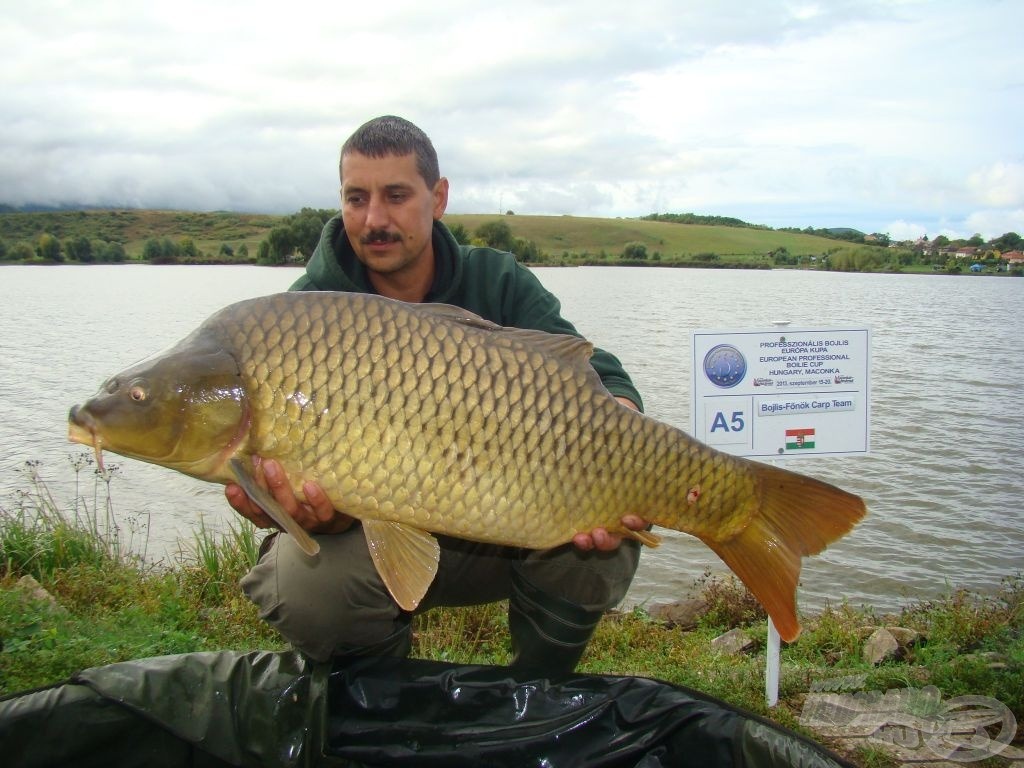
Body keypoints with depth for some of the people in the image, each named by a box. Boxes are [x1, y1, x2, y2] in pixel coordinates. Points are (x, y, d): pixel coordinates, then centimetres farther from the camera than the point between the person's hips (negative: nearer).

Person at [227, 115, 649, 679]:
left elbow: (599, 376, -15)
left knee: (606, 540, -25)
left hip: (496, 536, 2)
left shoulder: (498, 281, -5)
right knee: (303, 580, -33)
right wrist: (322, 513, -45)